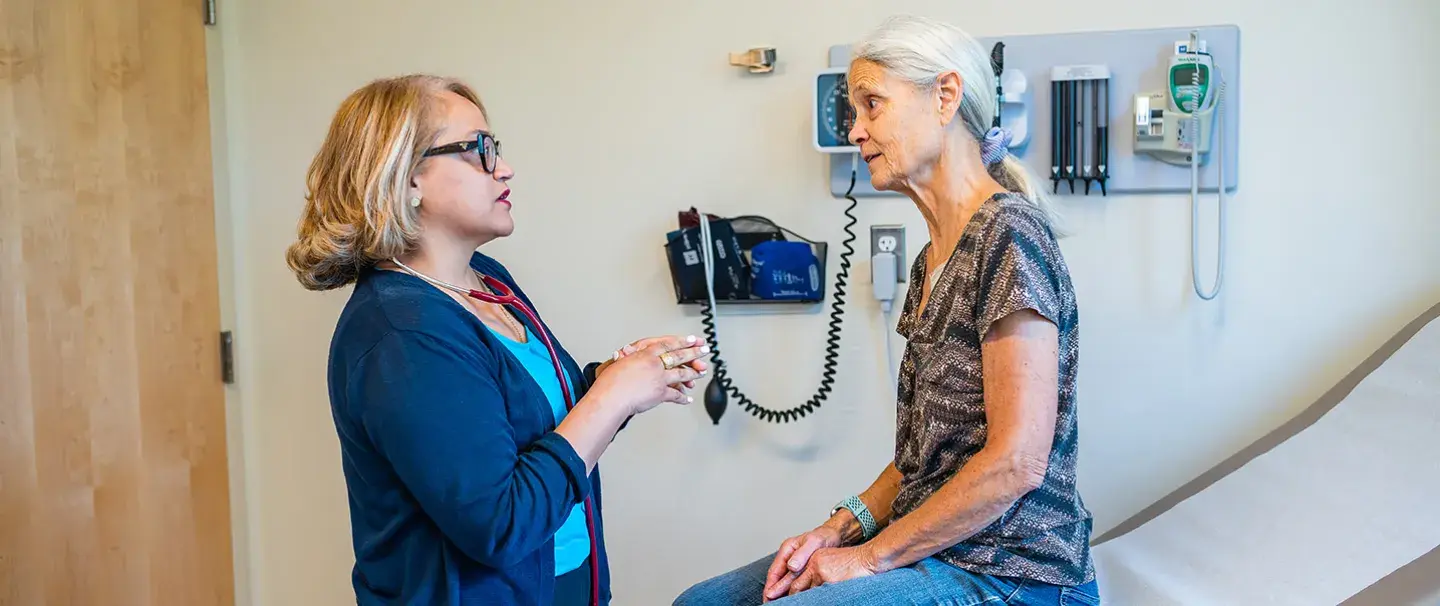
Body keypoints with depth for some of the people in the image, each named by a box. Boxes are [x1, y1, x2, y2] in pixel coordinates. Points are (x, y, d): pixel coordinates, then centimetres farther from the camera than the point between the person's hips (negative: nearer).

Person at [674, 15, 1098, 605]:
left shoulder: (1008, 231, -15)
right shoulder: (932, 260, 13)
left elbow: (1016, 461, -20)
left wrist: (872, 556, -14)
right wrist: (840, 530, 2)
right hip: (933, 552, 8)